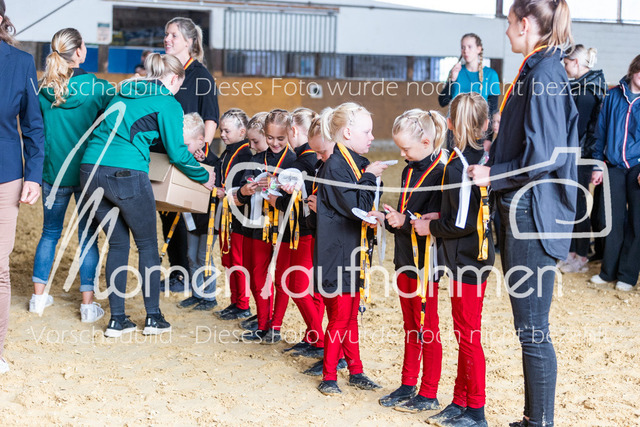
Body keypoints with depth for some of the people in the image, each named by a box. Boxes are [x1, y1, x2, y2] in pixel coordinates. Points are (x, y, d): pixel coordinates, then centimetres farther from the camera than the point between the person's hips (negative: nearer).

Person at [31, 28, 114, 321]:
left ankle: (39, 296, 23)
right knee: (87, 235, 5)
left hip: (53, 172, 3)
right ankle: (88, 303, 7)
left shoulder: (42, 90, -4)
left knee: (50, 232, 17)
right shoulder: (98, 88, -12)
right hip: (89, 172, -3)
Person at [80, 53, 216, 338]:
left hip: (91, 169, 7)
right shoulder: (167, 103, 2)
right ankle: (154, 318, 15)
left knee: (118, 243, 16)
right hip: (126, 173, -6)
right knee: (148, 245, 10)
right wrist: (205, 178, 18)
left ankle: (117, 319, 15)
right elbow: (177, 153, 3)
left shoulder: (123, 94, 22)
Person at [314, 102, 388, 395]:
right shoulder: (335, 166, -16)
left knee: (351, 314, 15)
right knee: (340, 315, -2)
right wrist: (369, 177, -13)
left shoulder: (357, 163, 12)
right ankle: (328, 377, 10)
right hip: (336, 252, -9)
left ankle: (355, 371, 24)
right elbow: (355, 207, -21)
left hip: (353, 251, 9)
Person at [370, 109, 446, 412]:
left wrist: (406, 221, -29)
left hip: (426, 263, -9)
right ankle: (408, 386, 26)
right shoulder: (409, 171, 13)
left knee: (426, 329, 0)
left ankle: (428, 395, 9)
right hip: (405, 259, 9)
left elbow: (436, 222, -19)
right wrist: (386, 218, 0)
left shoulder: (440, 174, -15)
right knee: (410, 327, 16)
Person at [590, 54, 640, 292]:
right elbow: (601, 132, 9)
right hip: (614, 168, 2)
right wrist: (597, 165, 6)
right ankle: (608, 271, 20)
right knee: (614, 221, 8)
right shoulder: (614, 96, 5)